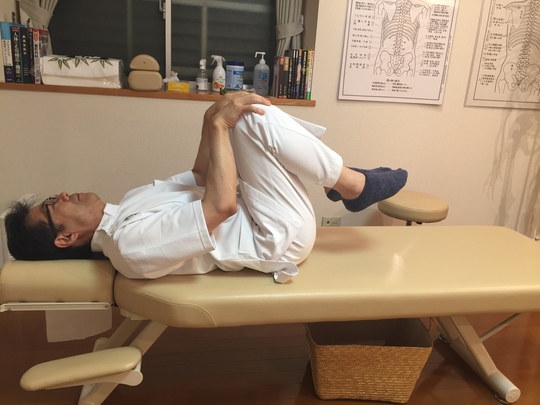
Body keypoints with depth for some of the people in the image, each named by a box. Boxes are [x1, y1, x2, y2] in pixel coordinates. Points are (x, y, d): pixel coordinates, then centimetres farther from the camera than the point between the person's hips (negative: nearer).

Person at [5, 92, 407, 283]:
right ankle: (353, 185, -6)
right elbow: (220, 205, -31)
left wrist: (215, 122, 0)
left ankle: (339, 181, 7)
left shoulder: (128, 206, 11)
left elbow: (198, 178, 14)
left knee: (247, 112, 7)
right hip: (280, 238, -9)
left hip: (247, 208, 9)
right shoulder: (129, 244, -21)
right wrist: (216, 124, -25)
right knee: (256, 117, -23)